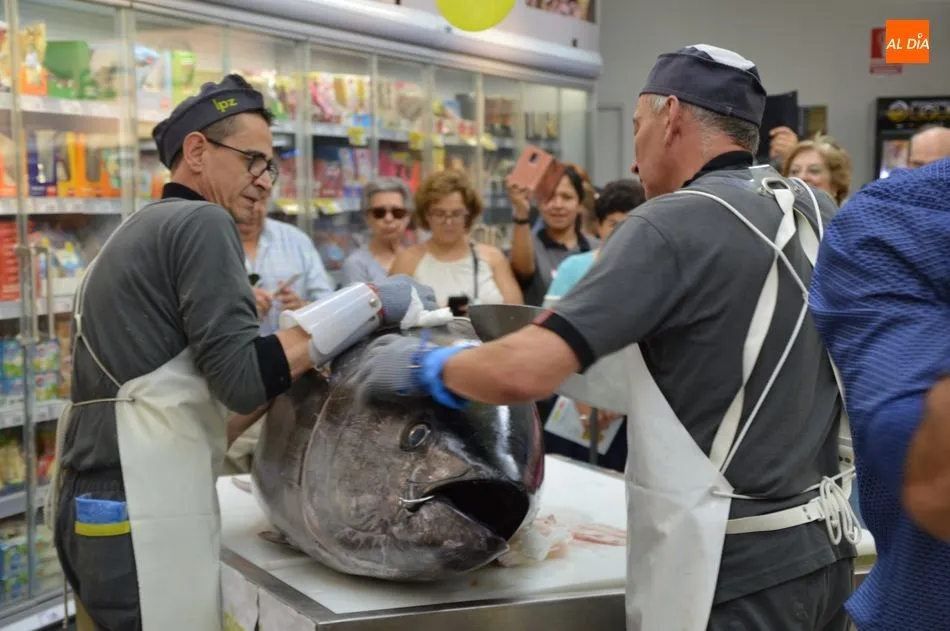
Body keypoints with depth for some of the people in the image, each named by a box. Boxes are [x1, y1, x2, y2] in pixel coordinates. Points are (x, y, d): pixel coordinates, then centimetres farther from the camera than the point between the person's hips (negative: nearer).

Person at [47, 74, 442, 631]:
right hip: (140, 513, -9)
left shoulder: (144, 230, 19)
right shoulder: (203, 223, -9)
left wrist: (294, 377, 14)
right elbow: (242, 377, -19)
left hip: (96, 499, 10)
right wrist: (369, 303, -16)